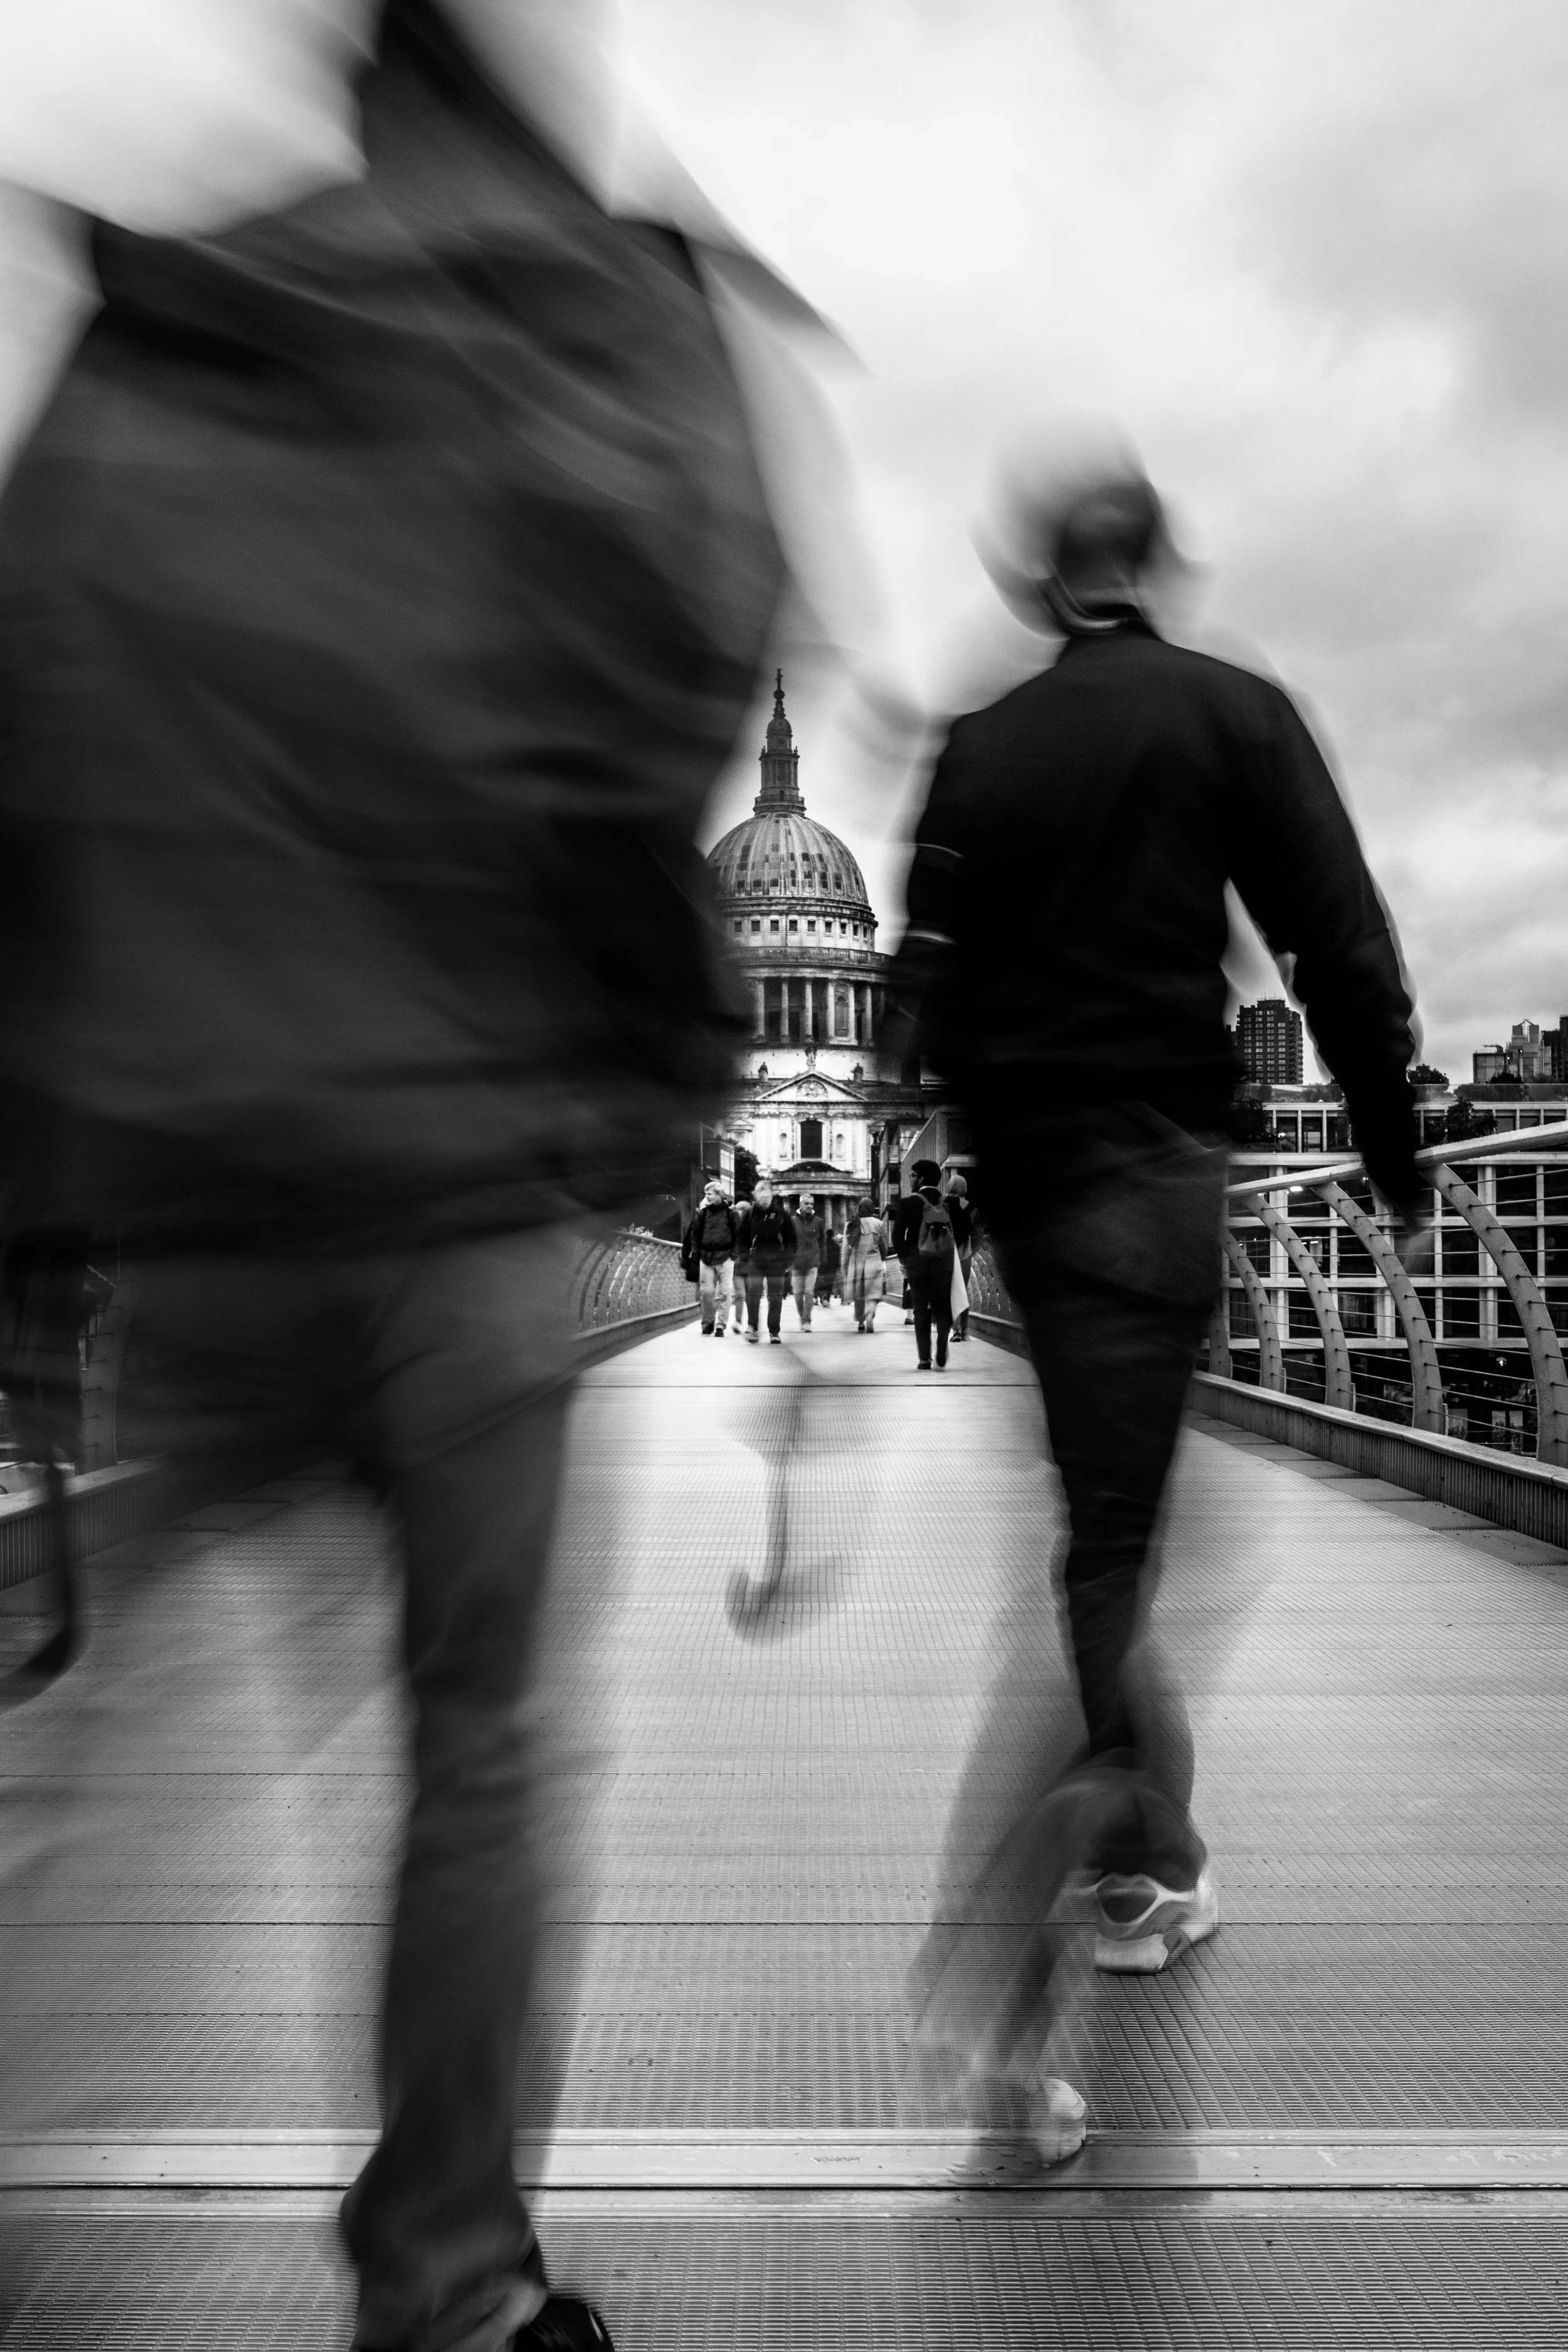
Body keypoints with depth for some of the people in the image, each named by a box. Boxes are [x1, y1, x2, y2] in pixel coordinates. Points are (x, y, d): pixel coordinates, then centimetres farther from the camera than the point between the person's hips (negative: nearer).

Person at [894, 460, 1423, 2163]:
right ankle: (1005, 1992, -10)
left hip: (1002, 1174, 4)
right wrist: (1395, 1164, 2)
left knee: (1101, 1521, 17)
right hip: (1153, 1170, -4)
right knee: (1103, 1540, -4)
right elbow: (1344, 957, -5)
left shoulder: (976, 746, 9)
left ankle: (1151, 1869, 30)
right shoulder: (1232, 714, 1)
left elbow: (923, 985, 6)